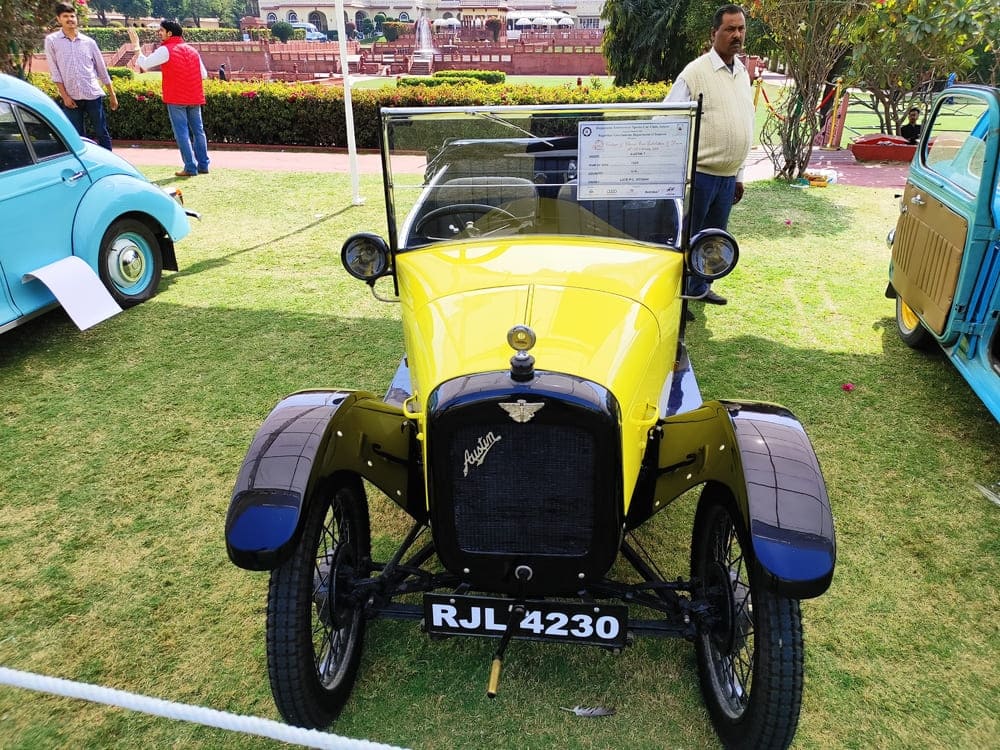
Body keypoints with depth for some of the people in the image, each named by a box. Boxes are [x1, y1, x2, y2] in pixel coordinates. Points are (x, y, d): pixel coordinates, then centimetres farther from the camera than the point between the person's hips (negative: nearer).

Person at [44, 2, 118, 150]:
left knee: (102, 133, 3)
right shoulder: (52, 40, 2)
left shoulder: (89, 41, 7)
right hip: (71, 98, -1)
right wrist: (64, 96, -8)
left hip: (93, 95, 1)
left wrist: (112, 95, 10)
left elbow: (102, 69, 11)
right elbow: (54, 71, -1)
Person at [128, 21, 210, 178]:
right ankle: (203, 165, 10)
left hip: (176, 98, -5)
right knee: (198, 131, 9)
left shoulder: (166, 50, -6)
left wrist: (136, 46, 6)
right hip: (195, 98, 5)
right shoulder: (192, 50, 11)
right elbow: (204, 74, 12)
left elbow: (144, 64, -5)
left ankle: (190, 167, -6)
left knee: (182, 133, -3)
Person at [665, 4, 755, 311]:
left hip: (728, 177, 7)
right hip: (699, 173, -7)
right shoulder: (696, 72, -9)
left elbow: (743, 129, 19)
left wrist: (739, 175, 19)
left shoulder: (743, 73, 14)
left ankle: (699, 287, 30)